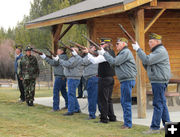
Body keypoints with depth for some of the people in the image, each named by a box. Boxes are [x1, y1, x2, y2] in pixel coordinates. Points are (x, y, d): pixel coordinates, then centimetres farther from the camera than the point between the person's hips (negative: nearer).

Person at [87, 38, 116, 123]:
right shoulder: (111, 52, 13)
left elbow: (95, 61, -24)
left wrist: (88, 53, -17)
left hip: (104, 79, -9)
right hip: (110, 78, 9)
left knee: (102, 99, -4)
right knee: (108, 99, 16)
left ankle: (104, 118, -2)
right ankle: (112, 117, 19)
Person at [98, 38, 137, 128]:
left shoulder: (126, 52, -11)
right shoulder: (122, 53, 22)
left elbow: (115, 62, -17)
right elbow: (113, 64, 17)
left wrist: (104, 53, -8)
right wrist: (103, 54, 10)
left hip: (127, 80, -11)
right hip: (124, 80, 11)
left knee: (126, 102, -8)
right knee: (123, 102, 14)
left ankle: (128, 124, -5)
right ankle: (127, 122, 21)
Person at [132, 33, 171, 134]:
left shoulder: (161, 51, -12)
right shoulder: (157, 51, 21)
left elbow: (147, 60, -22)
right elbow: (147, 66, 19)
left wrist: (138, 49, -16)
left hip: (159, 81, -11)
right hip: (157, 81, 11)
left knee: (158, 104, -9)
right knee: (162, 104, 13)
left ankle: (155, 127, -9)